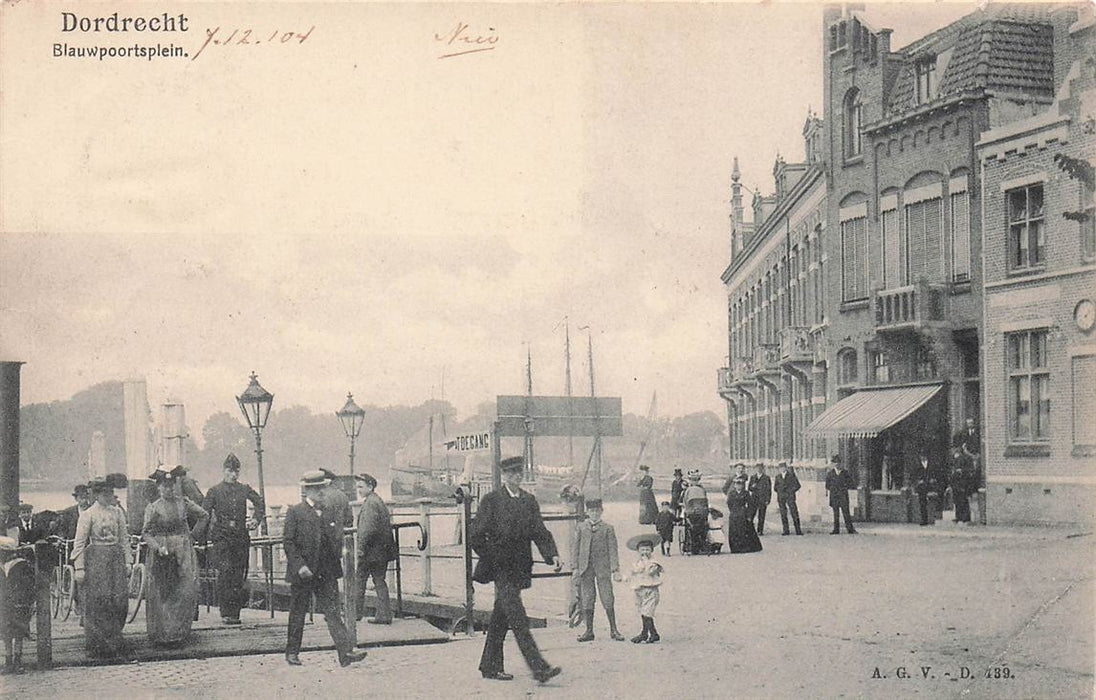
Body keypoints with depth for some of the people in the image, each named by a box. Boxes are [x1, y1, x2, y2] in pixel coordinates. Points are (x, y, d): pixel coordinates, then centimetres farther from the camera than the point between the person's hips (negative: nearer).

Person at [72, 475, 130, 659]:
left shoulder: (117, 512, 9)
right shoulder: (88, 514, -4)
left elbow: (124, 539, 13)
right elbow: (79, 542, -4)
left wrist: (127, 562, 8)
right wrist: (79, 568, -10)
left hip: (116, 558, 4)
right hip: (96, 559, -4)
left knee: (119, 601, 1)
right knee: (97, 603, -3)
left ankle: (115, 643, 13)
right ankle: (97, 645, 4)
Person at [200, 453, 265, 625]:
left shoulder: (245, 490, 9)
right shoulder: (215, 491, 2)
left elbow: (260, 503, 20)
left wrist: (256, 520, 4)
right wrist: (204, 535, -7)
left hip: (241, 536, 3)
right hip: (222, 537, -3)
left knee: (240, 575, 3)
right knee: (225, 572, -12)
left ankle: (235, 612, 11)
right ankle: (226, 612, -10)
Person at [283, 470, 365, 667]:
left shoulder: (329, 513, 11)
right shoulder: (295, 512, -4)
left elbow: (337, 540, 19)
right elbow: (288, 541, -9)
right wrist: (299, 565, -17)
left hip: (327, 573, 4)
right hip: (302, 573, -3)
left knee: (334, 613, -3)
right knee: (297, 614, 9)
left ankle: (346, 652, -11)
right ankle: (292, 653, 23)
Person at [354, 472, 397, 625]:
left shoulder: (370, 504, -14)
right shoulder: (379, 502, 16)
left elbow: (368, 529, -22)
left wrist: (360, 548, -19)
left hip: (370, 550, -9)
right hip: (382, 551, 9)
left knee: (359, 581, 0)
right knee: (380, 581, 9)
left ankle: (355, 613, 3)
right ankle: (384, 615, 8)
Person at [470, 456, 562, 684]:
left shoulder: (529, 500, 11)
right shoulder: (491, 500, -6)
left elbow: (540, 532, 7)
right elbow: (475, 535, -6)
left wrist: (552, 555, -9)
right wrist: (493, 559, -7)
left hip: (519, 569, 6)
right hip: (500, 569, -6)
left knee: (501, 619, 14)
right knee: (518, 619, -12)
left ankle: (490, 666, 24)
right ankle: (539, 668, -18)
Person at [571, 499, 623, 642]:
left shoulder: (608, 528, 4)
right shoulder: (581, 527, 9)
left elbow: (612, 549, 1)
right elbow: (576, 547, 9)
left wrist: (615, 569, -6)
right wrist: (575, 567, 2)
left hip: (603, 567, -2)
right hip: (586, 568, 2)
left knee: (607, 599, -3)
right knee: (587, 600, 5)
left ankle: (613, 630, 7)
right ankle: (589, 631, 13)